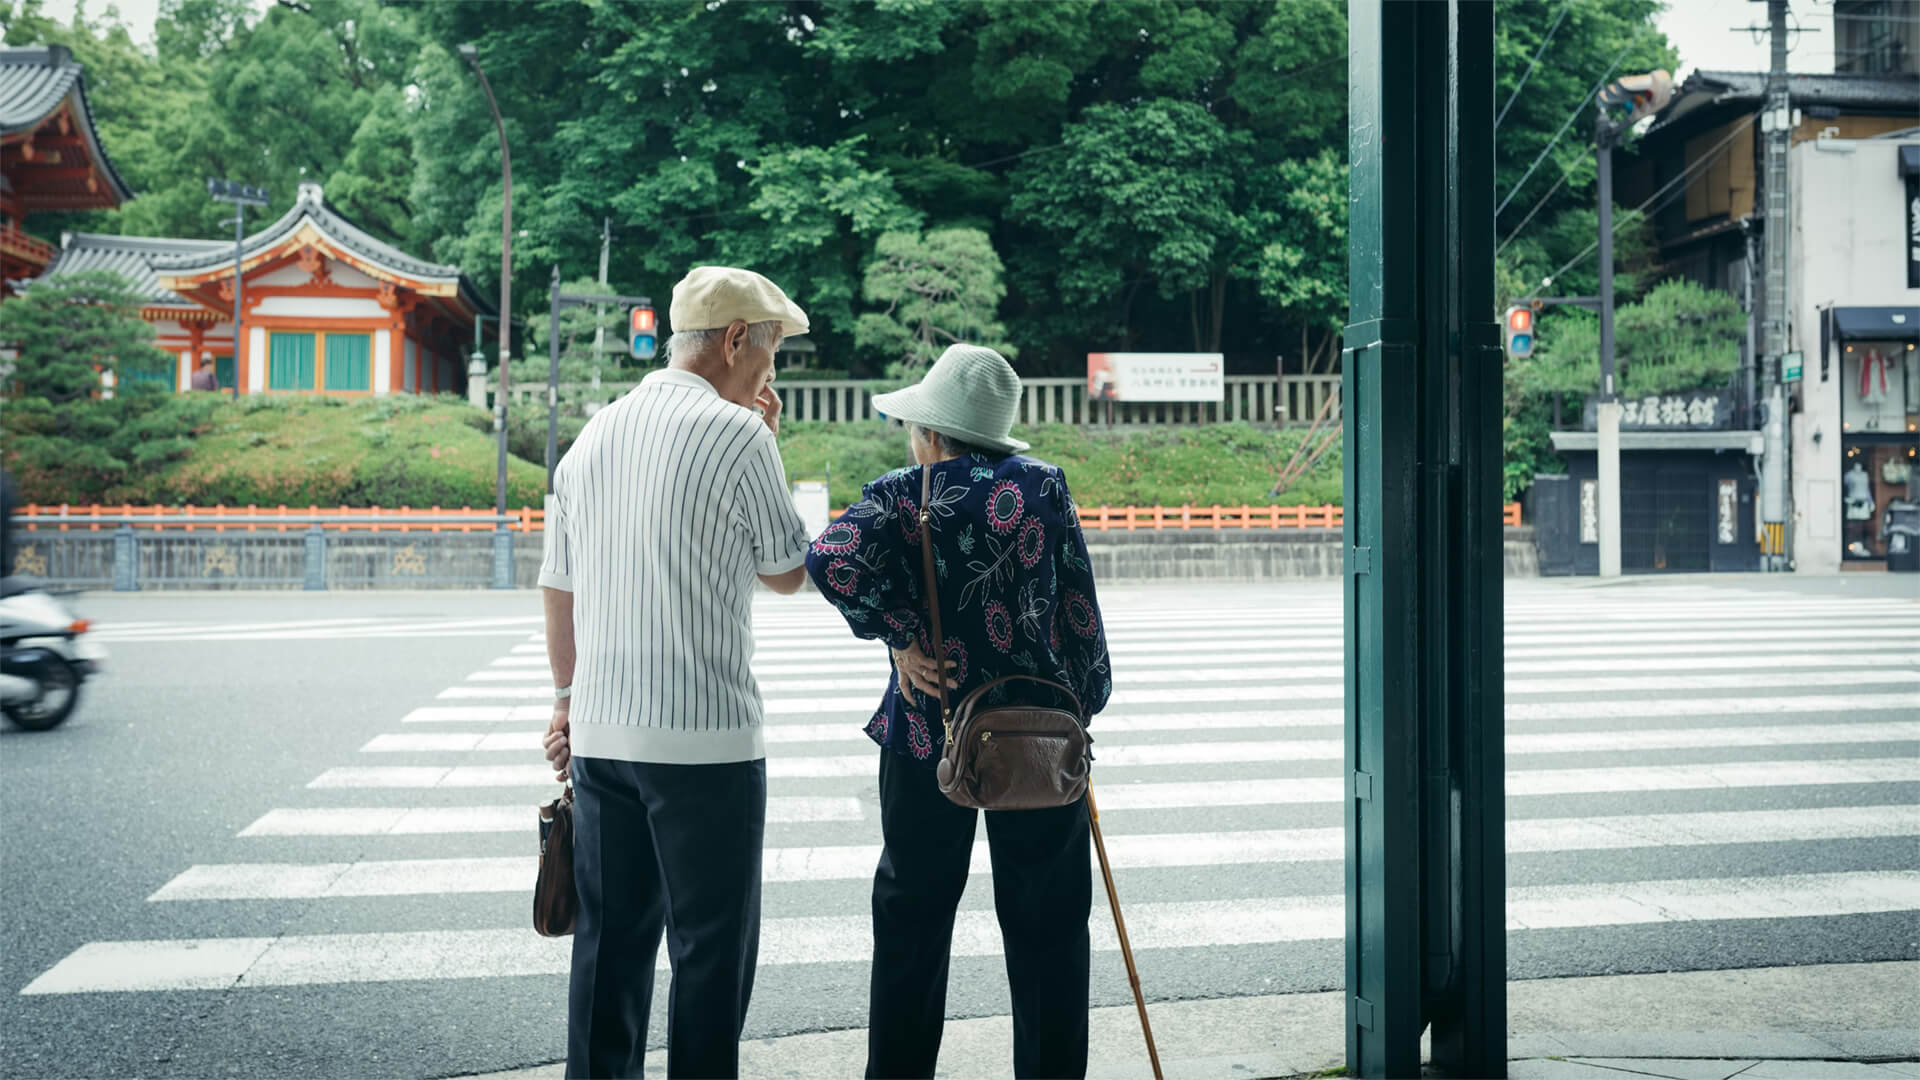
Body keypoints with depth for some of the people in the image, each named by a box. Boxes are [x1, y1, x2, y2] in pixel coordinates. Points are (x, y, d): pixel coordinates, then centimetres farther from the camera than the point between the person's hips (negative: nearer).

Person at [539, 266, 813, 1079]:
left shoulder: (593, 435, 10)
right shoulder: (736, 434, -10)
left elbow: (558, 588, 15)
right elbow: (787, 573, 1)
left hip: (599, 733, 7)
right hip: (705, 737, -6)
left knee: (610, 940, 14)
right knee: (711, 947, 4)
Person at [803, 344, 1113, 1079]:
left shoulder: (901, 495, -5)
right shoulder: (1044, 485, 0)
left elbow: (831, 559, -24)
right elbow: (1078, 603, 0)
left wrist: (899, 636, -13)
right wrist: (1082, 701, 9)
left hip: (925, 738, -1)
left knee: (912, 916, 13)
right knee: (1045, 921, 11)